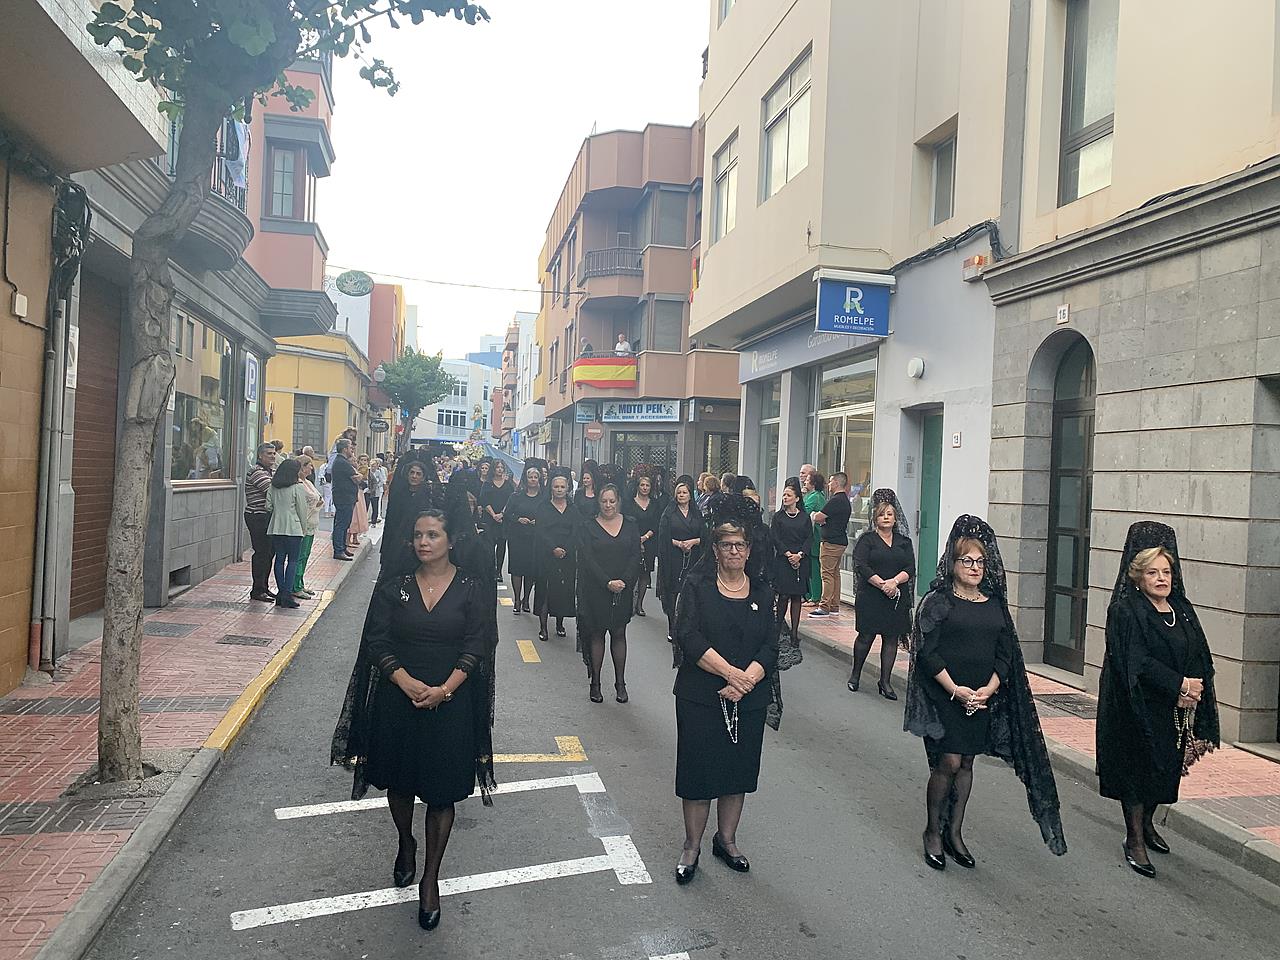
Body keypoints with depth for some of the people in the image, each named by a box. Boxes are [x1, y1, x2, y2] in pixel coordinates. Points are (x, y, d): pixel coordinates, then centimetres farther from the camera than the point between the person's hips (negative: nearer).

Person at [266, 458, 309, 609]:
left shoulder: (273, 487, 6)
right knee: (293, 561, 0)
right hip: (293, 528, -5)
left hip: (276, 528, 5)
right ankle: (287, 594, -5)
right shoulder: (298, 487, -8)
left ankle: (280, 592, 13)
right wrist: (304, 529, 6)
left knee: (280, 559, 11)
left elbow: (269, 505, 6)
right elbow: (302, 510, -4)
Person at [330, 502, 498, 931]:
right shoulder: (394, 586, 0)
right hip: (398, 699, 2)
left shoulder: (472, 589, -5)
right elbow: (377, 642, -5)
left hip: (450, 703, -2)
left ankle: (430, 879, 21)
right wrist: (408, 683, -18)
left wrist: (444, 690, -20)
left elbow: (476, 647, -8)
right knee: (399, 782, 19)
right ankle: (405, 844, 47)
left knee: (441, 792, 5)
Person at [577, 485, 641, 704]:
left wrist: (624, 582, -13)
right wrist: (607, 583, -17)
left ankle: (620, 683, 12)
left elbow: (635, 557, 0)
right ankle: (595, 683, 11)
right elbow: (587, 559, -8)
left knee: (619, 635, 6)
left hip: (623, 590, 2)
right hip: (596, 591, -1)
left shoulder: (630, 527, 6)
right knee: (597, 634, 4)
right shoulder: (589, 526, 0)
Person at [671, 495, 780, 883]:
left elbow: (770, 647, -1)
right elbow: (689, 638, -15)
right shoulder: (698, 586, -4)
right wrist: (731, 672, -20)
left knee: (739, 770, 13)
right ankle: (691, 846, 21)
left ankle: (726, 840, 32)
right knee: (699, 771, 4)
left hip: (749, 700, 3)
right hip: (700, 698, -3)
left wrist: (744, 683, -16)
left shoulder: (761, 592, 6)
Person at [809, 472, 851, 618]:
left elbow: (817, 518, -18)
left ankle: (824, 607, -6)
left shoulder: (835, 500, -17)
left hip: (831, 542, -10)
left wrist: (814, 515, 4)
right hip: (841, 541, 10)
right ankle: (835, 607, 17)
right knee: (835, 574, 13)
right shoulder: (845, 500, 16)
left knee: (827, 575, -7)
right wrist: (823, 520, 1)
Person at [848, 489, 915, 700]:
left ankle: (885, 682, 12)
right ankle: (855, 674, 21)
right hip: (870, 597, -3)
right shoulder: (867, 539, 1)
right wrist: (882, 584, -18)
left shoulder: (904, 542, 12)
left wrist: (894, 581, -15)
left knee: (891, 638, 4)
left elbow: (910, 569, 3)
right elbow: (860, 566, -11)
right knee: (866, 635, 1)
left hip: (897, 598, 3)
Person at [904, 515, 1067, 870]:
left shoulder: (995, 604, 10)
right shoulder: (937, 601, -5)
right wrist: (955, 689, -17)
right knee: (948, 762, -7)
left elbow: (1005, 654, 8)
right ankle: (933, 832, 10)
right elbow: (927, 651, -11)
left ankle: (954, 832, 23)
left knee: (966, 763, 10)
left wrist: (988, 689, -7)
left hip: (982, 699, 5)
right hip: (944, 697, -5)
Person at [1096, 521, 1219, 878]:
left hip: (1174, 711, 7)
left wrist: (1194, 688, -9)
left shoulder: (1182, 609, 9)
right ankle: (1134, 840, 12)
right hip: (1137, 709, -7)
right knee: (1137, 766, 0)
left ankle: (1146, 823, 36)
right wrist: (1179, 685, -22)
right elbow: (1136, 662, -21)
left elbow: (1201, 658, 8)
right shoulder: (1126, 611, -13)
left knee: (1166, 767, 16)